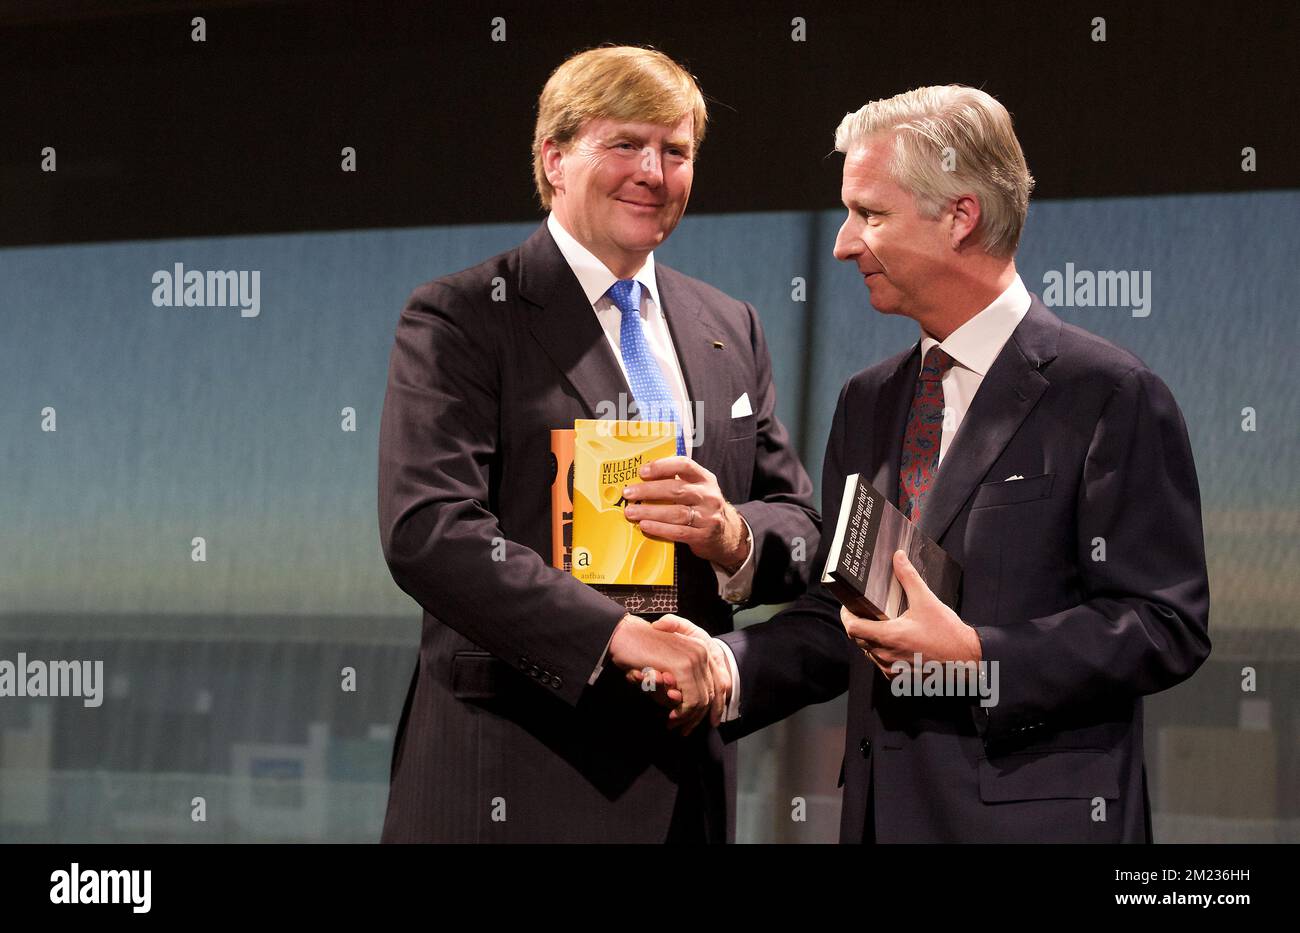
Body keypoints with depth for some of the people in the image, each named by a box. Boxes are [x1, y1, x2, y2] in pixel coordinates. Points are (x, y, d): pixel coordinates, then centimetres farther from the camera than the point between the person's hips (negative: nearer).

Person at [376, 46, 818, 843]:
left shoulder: (732, 331, 15)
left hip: (684, 771, 5)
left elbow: (801, 531, 14)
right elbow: (427, 531, -16)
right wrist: (620, 635, -23)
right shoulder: (458, 321, -4)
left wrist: (733, 535, -10)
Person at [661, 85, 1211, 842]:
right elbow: (838, 618, 14)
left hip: (1037, 816, -6)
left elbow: (1167, 625, -11)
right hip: (887, 808, 6)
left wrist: (976, 655, -19)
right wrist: (731, 667, -5)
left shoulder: (1108, 394, -7)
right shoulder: (868, 403, 14)